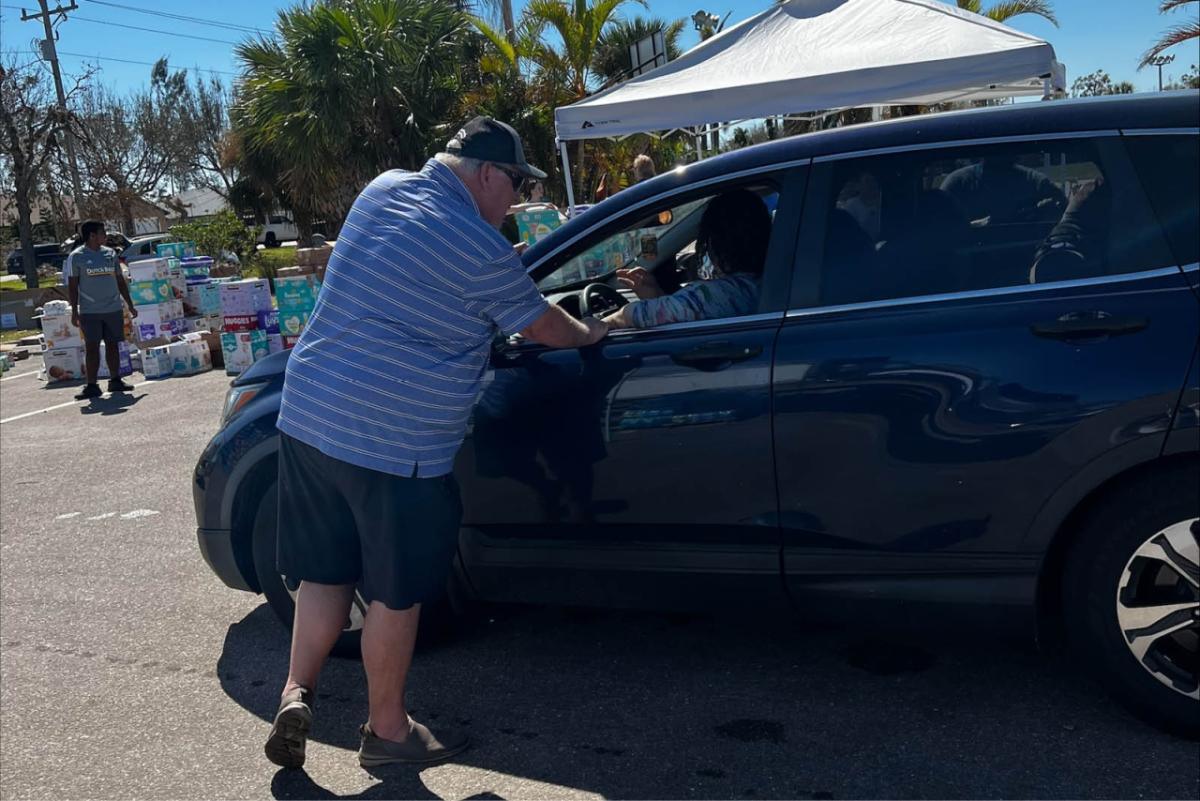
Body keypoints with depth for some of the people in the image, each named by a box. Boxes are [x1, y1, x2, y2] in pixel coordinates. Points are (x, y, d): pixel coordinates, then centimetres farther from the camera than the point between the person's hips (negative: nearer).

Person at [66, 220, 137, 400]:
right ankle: (92, 386, -1)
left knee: (113, 345, 8)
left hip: (114, 309, 4)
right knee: (92, 347, -4)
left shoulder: (110, 253, 11)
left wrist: (130, 304, 14)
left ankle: (115, 381, 17)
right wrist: (74, 311, -7)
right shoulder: (76, 256, -2)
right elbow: (72, 285, -1)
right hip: (90, 311, -4)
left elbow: (120, 280, 16)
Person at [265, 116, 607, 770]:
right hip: (395, 444, -7)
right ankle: (387, 730, 23)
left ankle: (295, 694, 13)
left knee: (325, 572, 19)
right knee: (394, 593, 8)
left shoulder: (382, 190, 8)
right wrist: (591, 332, 23)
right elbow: (545, 327, 1)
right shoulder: (483, 251, -13)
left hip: (306, 415, 7)